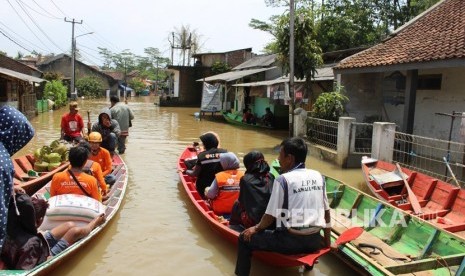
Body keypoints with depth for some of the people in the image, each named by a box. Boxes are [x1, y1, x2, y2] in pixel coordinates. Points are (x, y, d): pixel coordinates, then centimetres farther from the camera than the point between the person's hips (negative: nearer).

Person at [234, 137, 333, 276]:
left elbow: (270, 216, -9)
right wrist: (327, 242, 20)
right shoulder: (318, 176, 3)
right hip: (315, 242, 6)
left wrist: (256, 228, 10)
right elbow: (326, 213, 10)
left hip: (290, 242, -6)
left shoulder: (283, 179, -13)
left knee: (244, 238, 9)